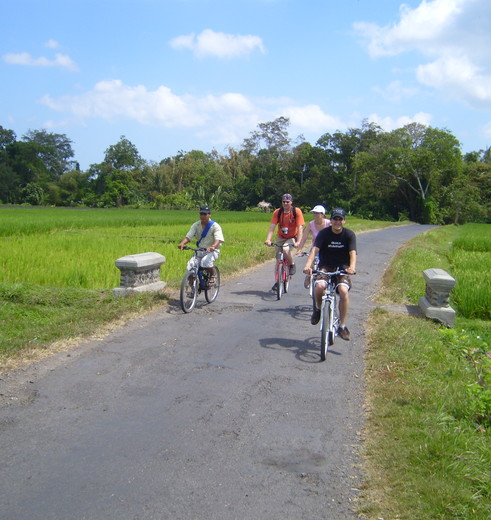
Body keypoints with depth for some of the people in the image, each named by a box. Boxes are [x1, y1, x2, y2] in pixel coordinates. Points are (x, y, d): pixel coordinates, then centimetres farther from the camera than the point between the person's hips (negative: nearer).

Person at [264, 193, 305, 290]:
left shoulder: (297, 211, -16)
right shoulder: (277, 212, -10)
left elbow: (300, 228, -20)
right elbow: (272, 227, -17)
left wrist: (298, 242, -32)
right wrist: (268, 239, -32)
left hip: (292, 237, -3)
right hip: (280, 238, 3)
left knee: (285, 249, -33)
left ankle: (292, 265, -5)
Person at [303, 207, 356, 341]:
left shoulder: (349, 234, -6)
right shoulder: (324, 233, -7)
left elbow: (352, 253, -19)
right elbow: (314, 250, -20)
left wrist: (352, 267, -40)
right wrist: (308, 265, -39)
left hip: (342, 268, 0)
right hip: (325, 266, 0)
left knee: (343, 291, -28)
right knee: (319, 286, -32)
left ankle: (342, 326, -13)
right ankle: (318, 308, 3)